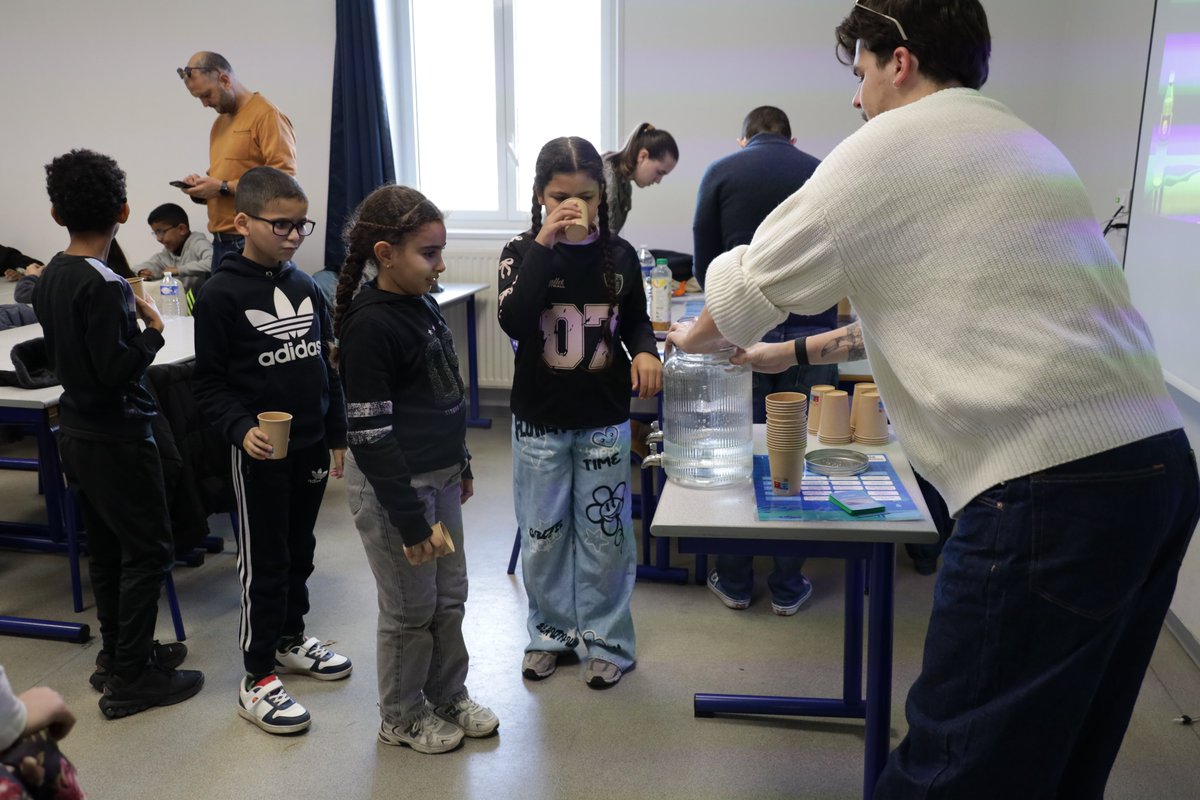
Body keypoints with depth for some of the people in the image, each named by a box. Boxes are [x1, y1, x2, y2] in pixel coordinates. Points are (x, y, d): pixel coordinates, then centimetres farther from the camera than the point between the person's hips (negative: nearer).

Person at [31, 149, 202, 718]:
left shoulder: (50, 278, 5)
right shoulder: (104, 285, -22)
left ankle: (118, 653, 31)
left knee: (106, 546, 18)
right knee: (148, 550, 1)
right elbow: (115, 369, -25)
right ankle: (129, 678, 8)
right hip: (117, 438, -9)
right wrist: (153, 330, -11)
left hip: (76, 431, 9)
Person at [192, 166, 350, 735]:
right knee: (262, 563, 4)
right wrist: (241, 429, -26)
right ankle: (257, 677, 16)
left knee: (299, 551, 19)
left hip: (310, 447, 6)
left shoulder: (305, 287, 6)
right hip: (260, 452, -6)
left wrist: (337, 436, 12)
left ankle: (290, 638, 38)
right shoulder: (221, 294, -11)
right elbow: (209, 383, -10)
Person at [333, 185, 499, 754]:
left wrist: (460, 465, 21)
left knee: (450, 599, 18)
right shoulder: (369, 327, -20)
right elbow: (370, 434, -22)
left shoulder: (423, 305, 6)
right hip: (394, 487, -8)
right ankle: (402, 718, 28)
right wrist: (407, 517, -20)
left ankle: (448, 696, 37)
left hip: (440, 477, 8)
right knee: (410, 610, 7)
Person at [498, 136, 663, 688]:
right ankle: (550, 632, 32)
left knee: (605, 534, 9)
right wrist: (543, 245, -27)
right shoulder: (522, 253, -7)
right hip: (540, 420, 0)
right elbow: (512, 322, -24)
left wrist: (646, 351, -9)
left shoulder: (619, 255, -2)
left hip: (604, 420, 1)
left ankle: (607, 640, 25)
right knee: (542, 535, 12)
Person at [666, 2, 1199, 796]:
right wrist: (799, 351, 36)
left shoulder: (886, 148, -2)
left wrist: (696, 336, 28)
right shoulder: (1015, 140, 23)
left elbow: (754, 281, 6)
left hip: (1050, 487, -9)